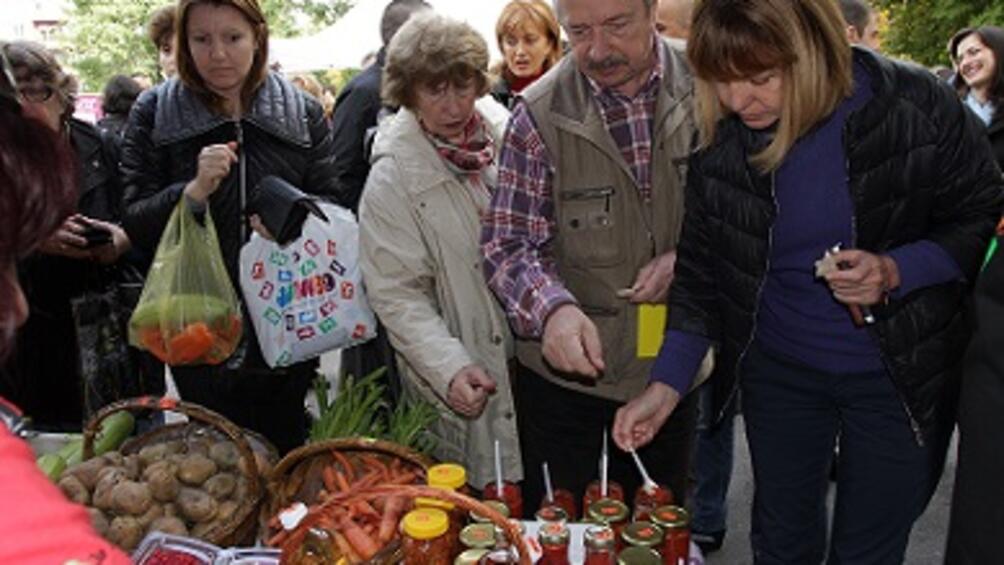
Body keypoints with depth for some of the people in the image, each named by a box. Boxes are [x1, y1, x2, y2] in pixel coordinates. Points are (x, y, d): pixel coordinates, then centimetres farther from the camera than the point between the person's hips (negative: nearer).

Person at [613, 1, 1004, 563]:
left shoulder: (916, 106, -19)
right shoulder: (720, 137, -12)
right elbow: (700, 269, -3)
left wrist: (895, 271, -26)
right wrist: (665, 384, -9)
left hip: (903, 374, -2)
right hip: (778, 370, 2)